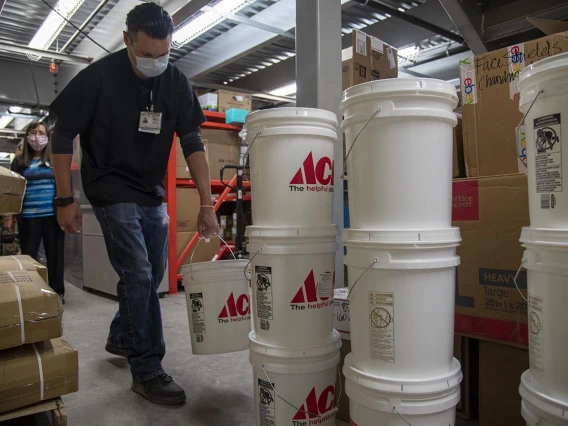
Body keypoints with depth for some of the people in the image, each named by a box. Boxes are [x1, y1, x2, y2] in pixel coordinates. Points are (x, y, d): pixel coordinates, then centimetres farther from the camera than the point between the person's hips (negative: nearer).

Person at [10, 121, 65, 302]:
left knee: (55, 255, 5)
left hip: (53, 216, 0)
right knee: (28, 256, 4)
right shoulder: (19, 162, 9)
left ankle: (58, 292, 14)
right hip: (28, 218, 1)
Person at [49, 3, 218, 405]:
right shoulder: (99, 77, -15)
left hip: (152, 193, 5)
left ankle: (120, 338, 37)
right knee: (138, 274, -12)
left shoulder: (177, 82, -5)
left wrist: (207, 204, -11)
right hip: (112, 189, -5)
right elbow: (63, 135, -8)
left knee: (153, 274, 12)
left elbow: (192, 144, -5)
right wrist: (65, 199, -10)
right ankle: (147, 370, 2)